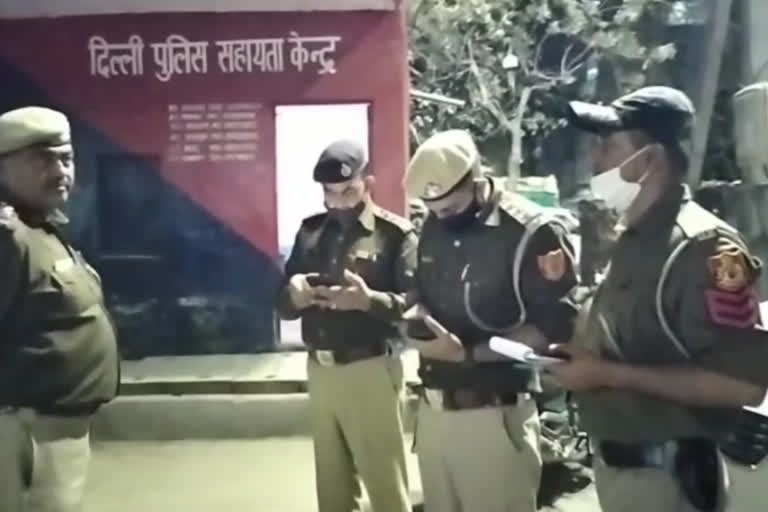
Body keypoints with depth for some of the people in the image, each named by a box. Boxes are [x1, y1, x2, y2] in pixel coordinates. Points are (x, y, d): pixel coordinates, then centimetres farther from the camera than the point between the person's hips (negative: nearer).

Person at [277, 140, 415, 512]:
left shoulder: (395, 233, -5)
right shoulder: (310, 231, 10)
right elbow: (283, 304, 9)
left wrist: (370, 300, -32)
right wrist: (293, 295, -14)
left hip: (370, 371, -5)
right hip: (320, 370, 5)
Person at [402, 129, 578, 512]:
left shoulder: (532, 232, -13)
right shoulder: (434, 226, 7)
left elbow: (553, 328, -15)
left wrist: (468, 353, -21)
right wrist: (416, 315, -4)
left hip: (494, 415, -6)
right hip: (432, 410, 6)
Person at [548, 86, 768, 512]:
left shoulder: (704, 247, -19)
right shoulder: (628, 240, 7)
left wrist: (609, 374, -24)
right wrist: (580, 354, 0)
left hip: (667, 476, -8)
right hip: (614, 462, 8)